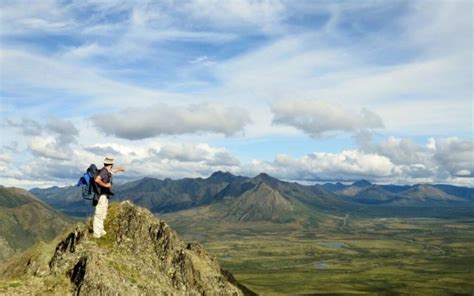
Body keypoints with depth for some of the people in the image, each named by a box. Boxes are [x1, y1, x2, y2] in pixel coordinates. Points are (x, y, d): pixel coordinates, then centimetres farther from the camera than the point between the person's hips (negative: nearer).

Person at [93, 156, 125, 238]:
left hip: (104, 196, 11)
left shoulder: (107, 171, 12)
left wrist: (120, 169, 52)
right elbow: (97, 180, -33)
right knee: (99, 214, -7)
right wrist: (105, 185, -22)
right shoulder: (104, 171, -17)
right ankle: (97, 233, -4)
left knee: (102, 214, 18)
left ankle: (100, 231, 28)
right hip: (101, 195, -11)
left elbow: (113, 170, 36)